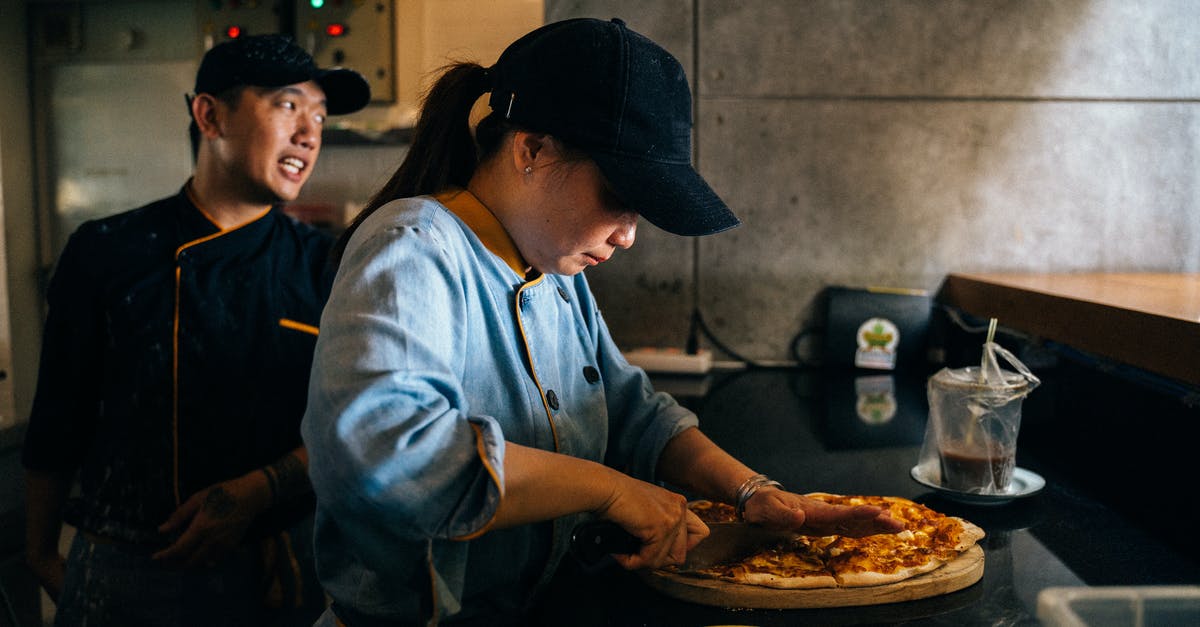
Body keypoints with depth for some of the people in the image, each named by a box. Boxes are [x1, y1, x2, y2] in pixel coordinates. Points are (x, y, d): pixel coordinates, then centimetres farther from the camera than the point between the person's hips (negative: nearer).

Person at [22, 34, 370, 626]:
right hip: (124, 574, 0)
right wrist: (41, 554, 12)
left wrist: (257, 492, -18)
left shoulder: (323, 266, -4)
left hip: (276, 574, 1)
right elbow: (57, 422, 4)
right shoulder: (105, 252, -5)